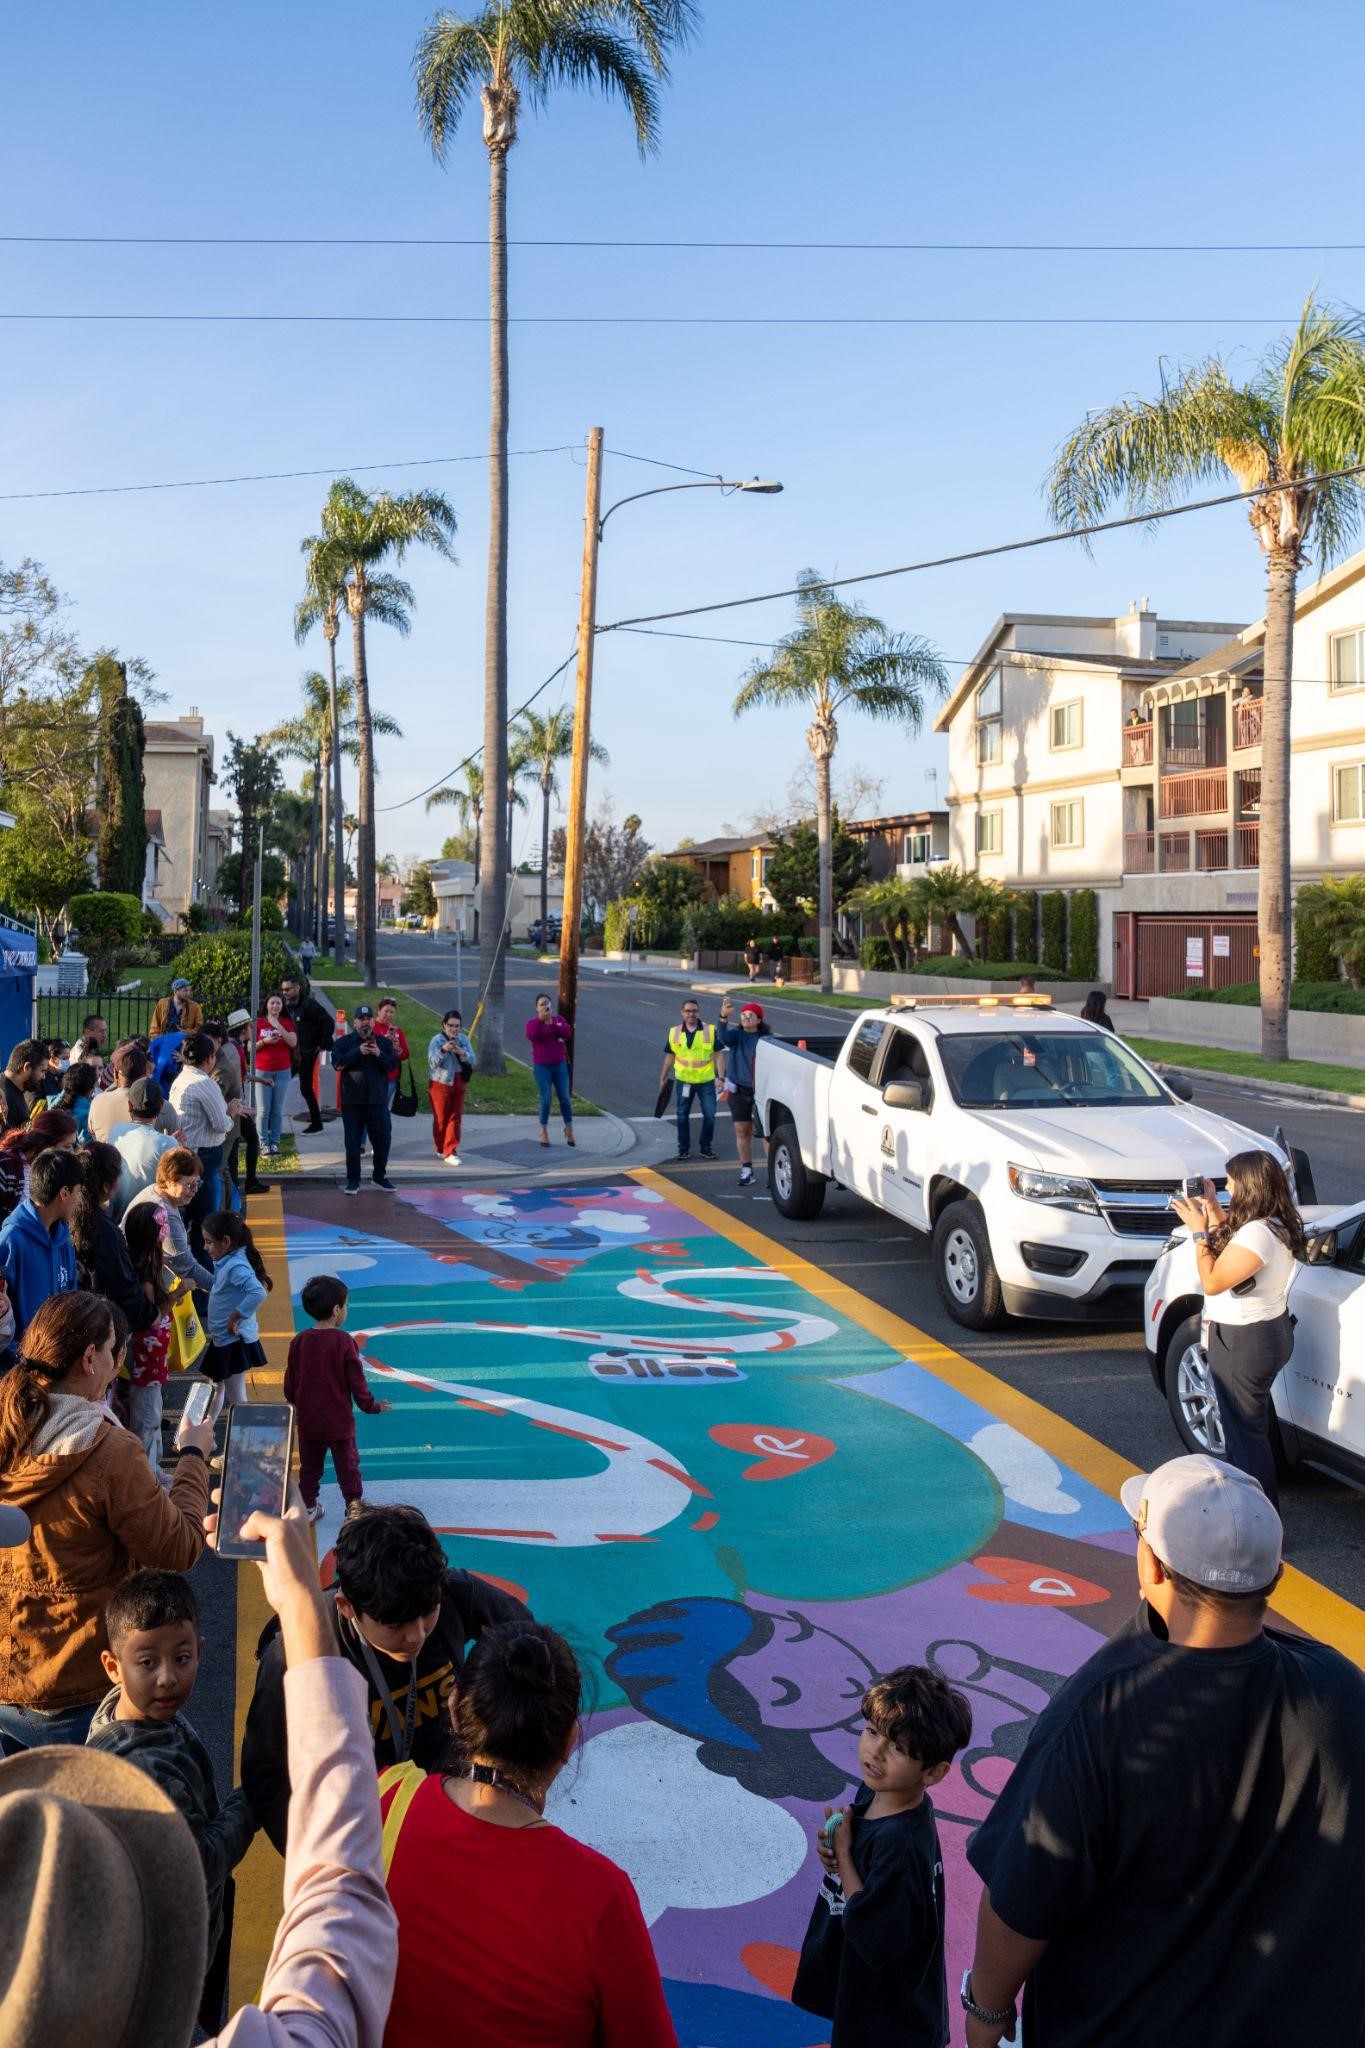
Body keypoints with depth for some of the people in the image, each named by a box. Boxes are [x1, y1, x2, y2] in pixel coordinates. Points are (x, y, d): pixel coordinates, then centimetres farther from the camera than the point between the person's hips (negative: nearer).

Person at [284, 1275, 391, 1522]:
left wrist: (294, 1406, 23)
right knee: (347, 1466, 11)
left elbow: (290, 1382, 4)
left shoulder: (299, 1341, -5)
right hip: (339, 1421, -4)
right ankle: (354, 1507, 18)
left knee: (309, 1466, 19)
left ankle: (308, 1507, 27)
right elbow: (357, 1383, -12)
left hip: (308, 1420, 4)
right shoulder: (345, 1343, -18)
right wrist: (373, 1406, 5)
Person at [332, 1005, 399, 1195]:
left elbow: (394, 1065, -1)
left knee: (382, 1139, 6)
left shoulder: (385, 1043, 9)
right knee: (352, 1141, 1)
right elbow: (337, 1063, -12)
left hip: (378, 1100, 2)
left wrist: (379, 1055, -17)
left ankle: (380, 1176, 22)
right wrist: (358, 1052, -19)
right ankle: (353, 1180, 10)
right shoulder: (343, 1042, 3)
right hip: (352, 1102, -2)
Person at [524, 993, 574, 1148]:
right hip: (541, 1066, -2)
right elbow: (531, 1035, -23)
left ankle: (569, 1129, 18)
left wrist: (552, 1023, -25)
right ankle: (544, 1131, 9)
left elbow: (567, 1033, -14)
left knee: (564, 1097, 2)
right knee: (545, 1099, -6)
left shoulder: (559, 1020, 5)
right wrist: (540, 1019, -32)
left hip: (559, 1064, 2)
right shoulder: (532, 1022, -2)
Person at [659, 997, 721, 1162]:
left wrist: (721, 1076, -9)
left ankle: (706, 1147, 14)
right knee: (683, 1115, 7)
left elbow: (719, 1054, -2)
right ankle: (683, 1148, 19)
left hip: (706, 1081, -1)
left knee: (709, 1115, -1)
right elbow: (670, 1056, 11)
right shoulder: (674, 1032, 3)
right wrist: (663, 1078, 11)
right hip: (684, 1080, 1)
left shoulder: (710, 1030, -3)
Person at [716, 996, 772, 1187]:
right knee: (742, 1131, 5)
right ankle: (746, 1171, 14)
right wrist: (723, 1016, -40)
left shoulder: (767, 1037, -1)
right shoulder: (736, 1034, -1)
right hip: (739, 1090, 1)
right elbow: (722, 1036, -23)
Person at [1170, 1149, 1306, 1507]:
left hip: (1246, 1342, -10)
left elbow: (1212, 1282, -26)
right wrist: (1213, 1211, 7)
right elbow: (1229, 1249, 12)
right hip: (1268, 1328, 10)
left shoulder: (1258, 1234, -28)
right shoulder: (1275, 1224, 2)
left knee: (1244, 1427, 1)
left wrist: (1199, 1231, -18)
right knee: (1246, 1420, 24)